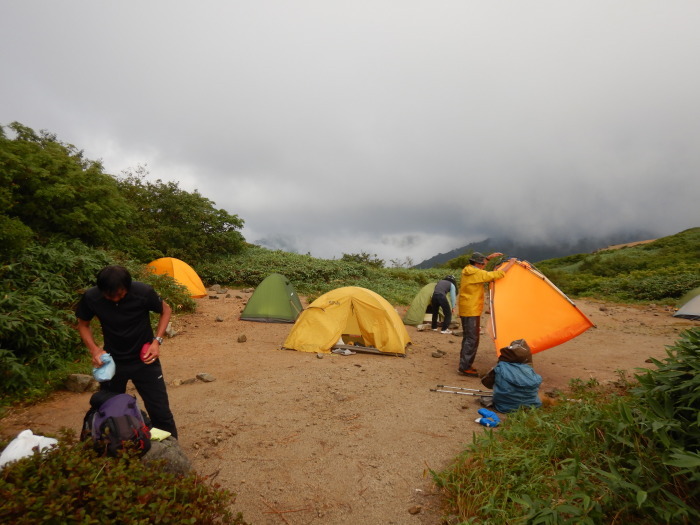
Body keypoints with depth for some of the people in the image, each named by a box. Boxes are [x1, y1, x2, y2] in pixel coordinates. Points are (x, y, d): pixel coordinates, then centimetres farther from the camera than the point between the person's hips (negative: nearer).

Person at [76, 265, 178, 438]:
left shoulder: (144, 292, -24)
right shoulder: (91, 297, -19)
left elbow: (165, 311, -4)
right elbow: (83, 325, 2)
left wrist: (157, 341, -15)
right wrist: (95, 350, -14)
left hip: (144, 360, -2)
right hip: (112, 361, 2)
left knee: (160, 411, 1)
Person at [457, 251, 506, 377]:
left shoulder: (467, 271, 9)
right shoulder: (477, 274, -18)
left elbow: (478, 267, 32)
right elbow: (496, 275, -20)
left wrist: (489, 257, 26)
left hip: (465, 310, 10)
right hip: (472, 311, -10)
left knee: (468, 338, 16)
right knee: (472, 339, -7)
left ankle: (465, 365, 23)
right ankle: (465, 367, -4)